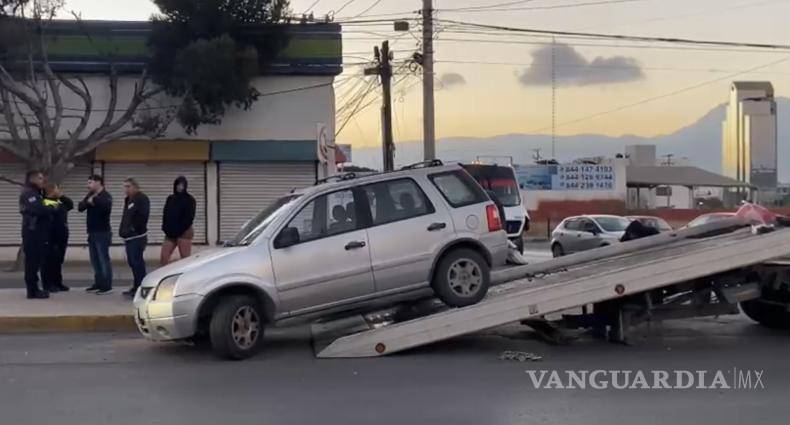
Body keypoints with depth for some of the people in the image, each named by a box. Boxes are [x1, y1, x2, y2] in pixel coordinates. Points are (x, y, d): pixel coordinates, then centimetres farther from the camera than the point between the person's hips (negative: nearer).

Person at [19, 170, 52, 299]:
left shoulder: (35, 193, 22)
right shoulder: (28, 193, -11)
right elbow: (37, 209, -24)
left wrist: (48, 211, -3)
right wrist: (51, 210, -8)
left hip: (37, 232, 10)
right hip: (32, 232, -10)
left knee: (35, 261, 12)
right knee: (32, 261, -8)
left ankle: (34, 288, 17)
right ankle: (32, 291, -8)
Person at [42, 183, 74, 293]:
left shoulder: (60, 201, 17)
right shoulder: (45, 202, -12)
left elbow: (71, 205, 14)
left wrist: (61, 196, 6)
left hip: (61, 236, 9)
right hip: (50, 237, -9)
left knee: (59, 260, 14)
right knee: (49, 260, -5)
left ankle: (58, 283, 21)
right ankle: (48, 284, -2)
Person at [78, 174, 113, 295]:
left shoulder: (105, 196, -10)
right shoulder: (90, 195, 14)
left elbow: (105, 205, -33)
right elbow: (80, 207, 1)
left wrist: (94, 200, -18)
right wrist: (88, 201, -17)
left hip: (102, 233, -8)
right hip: (92, 232, 8)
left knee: (103, 259, -6)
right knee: (95, 260, 12)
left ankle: (107, 286, -4)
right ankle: (98, 284, 20)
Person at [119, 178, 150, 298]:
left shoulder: (141, 199, -10)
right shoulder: (128, 200, 20)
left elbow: (143, 216, -20)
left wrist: (134, 228, -18)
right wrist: (123, 231, 16)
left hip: (137, 236, -10)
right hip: (129, 237, 10)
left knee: (137, 262, -11)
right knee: (132, 262, 13)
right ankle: (136, 287, 21)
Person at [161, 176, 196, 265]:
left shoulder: (189, 199, -4)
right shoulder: (170, 199, 12)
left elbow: (189, 217, -10)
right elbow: (165, 215, 13)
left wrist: (180, 230, -14)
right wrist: (166, 228, -2)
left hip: (184, 233, -6)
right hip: (170, 233, 6)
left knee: (185, 259, -2)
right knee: (163, 258, 0)